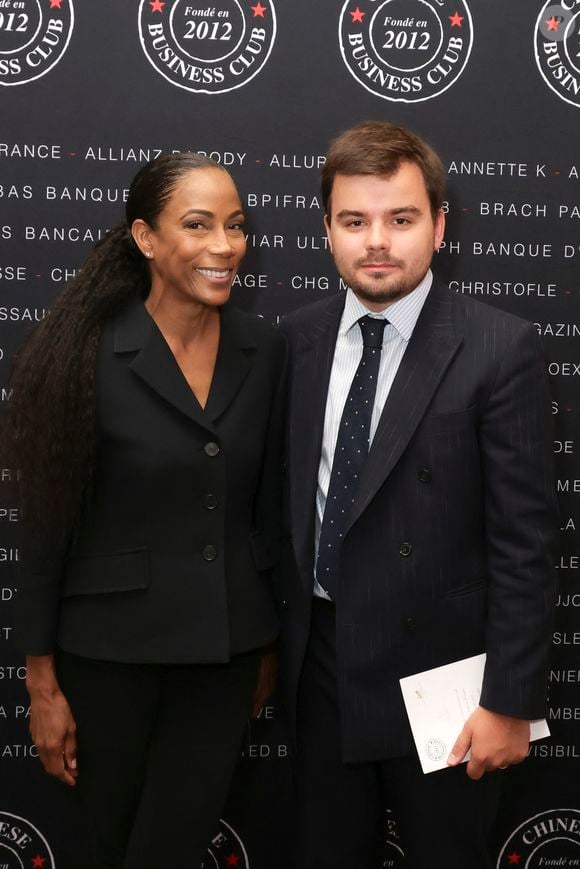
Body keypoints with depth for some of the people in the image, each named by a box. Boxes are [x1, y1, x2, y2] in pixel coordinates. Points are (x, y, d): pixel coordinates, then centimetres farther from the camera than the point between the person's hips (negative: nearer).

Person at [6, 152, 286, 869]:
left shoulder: (265, 351, -2)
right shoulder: (89, 356, -14)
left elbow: (266, 504, 7)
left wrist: (265, 644, 12)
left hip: (226, 648, 3)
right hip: (111, 645, -2)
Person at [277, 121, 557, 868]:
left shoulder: (498, 348, -14)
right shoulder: (298, 339, 1)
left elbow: (524, 540, -13)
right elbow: (287, 501, 8)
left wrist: (511, 701, -13)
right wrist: (269, 637, 10)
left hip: (435, 671, -4)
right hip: (319, 664, 4)